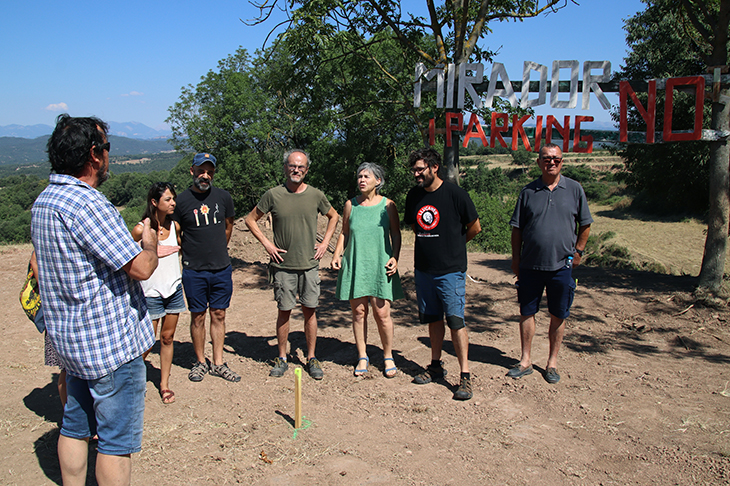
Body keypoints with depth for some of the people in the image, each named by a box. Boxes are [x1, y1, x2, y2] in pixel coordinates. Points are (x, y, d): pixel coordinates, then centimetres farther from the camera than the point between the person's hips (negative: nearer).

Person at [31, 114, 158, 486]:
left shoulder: (42, 202, 9)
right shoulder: (86, 203, -22)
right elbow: (141, 267, -23)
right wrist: (150, 243, -1)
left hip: (71, 341, 9)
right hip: (111, 342, -9)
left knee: (75, 427, 20)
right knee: (117, 440, 3)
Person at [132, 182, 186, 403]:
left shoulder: (174, 226, 2)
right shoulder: (141, 229, -13)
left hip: (174, 289, 5)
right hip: (151, 292, -4)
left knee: (167, 337, 11)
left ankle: (164, 383, 23)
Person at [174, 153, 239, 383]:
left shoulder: (223, 197, 2)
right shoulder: (182, 200, -7)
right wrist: (192, 253, 6)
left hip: (222, 269, 3)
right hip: (194, 270, -2)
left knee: (218, 315, 9)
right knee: (198, 316, 7)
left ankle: (218, 363, 19)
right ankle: (200, 362, 22)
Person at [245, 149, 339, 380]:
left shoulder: (316, 195, 1)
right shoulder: (273, 195, -3)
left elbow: (333, 216, 18)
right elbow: (251, 220, 7)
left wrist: (325, 243, 8)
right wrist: (267, 244, -1)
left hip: (309, 265, 1)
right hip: (283, 265, -1)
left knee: (310, 311, 6)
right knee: (284, 311, 6)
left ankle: (311, 358, 18)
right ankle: (282, 359, 20)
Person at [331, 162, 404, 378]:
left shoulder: (388, 205, 1)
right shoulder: (351, 205, 7)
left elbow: (396, 235, 6)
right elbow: (344, 233, 14)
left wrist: (395, 257, -7)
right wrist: (337, 254, 2)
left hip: (380, 266, -2)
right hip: (354, 265, 2)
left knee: (382, 313, -3)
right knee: (358, 312, 5)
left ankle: (388, 356, 17)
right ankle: (362, 357, 20)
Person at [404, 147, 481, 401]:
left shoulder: (455, 193, -11)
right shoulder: (414, 195, 5)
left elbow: (475, 228, -1)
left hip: (451, 270, -5)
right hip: (424, 268, 5)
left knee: (455, 320, -6)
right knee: (433, 319, 14)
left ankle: (465, 376, 1)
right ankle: (436, 365, 27)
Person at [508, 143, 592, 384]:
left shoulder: (574, 189, 3)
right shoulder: (528, 191, 3)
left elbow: (585, 224, 10)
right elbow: (517, 228, 6)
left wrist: (578, 251, 4)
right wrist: (516, 258, 3)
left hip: (562, 265, 0)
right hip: (530, 265, 1)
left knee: (558, 316, 8)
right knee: (527, 312, 7)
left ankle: (552, 362, 22)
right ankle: (526, 361, 20)